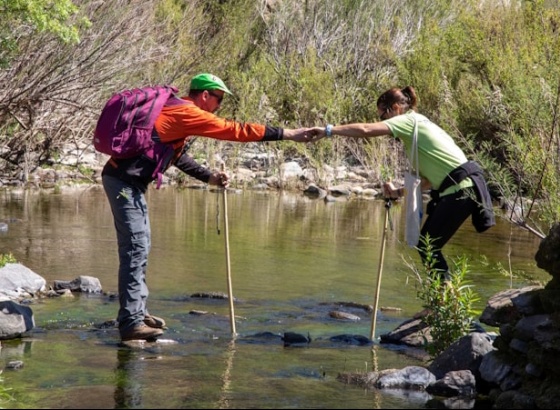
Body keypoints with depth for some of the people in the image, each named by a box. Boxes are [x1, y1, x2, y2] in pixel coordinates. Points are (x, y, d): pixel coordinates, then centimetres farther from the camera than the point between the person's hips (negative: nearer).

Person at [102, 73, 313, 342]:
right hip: (124, 181, -10)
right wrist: (286, 134, -11)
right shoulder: (186, 112, -13)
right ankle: (131, 324, -11)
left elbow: (176, 154, 25)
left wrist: (209, 177, 18)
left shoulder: (175, 111, 18)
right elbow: (234, 130, -14)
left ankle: (137, 312, 24)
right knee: (135, 249, -11)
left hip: (128, 181, 10)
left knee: (140, 246, 16)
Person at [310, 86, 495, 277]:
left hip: (460, 190, -9)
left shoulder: (409, 120, -5)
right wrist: (398, 192, 19)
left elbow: (366, 130, -17)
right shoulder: (418, 124, 22)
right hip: (456, 188, 9)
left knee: (427, 247, -1)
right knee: (426, 246, 15)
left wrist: (329, 130, -13)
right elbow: (428, 179, 23)